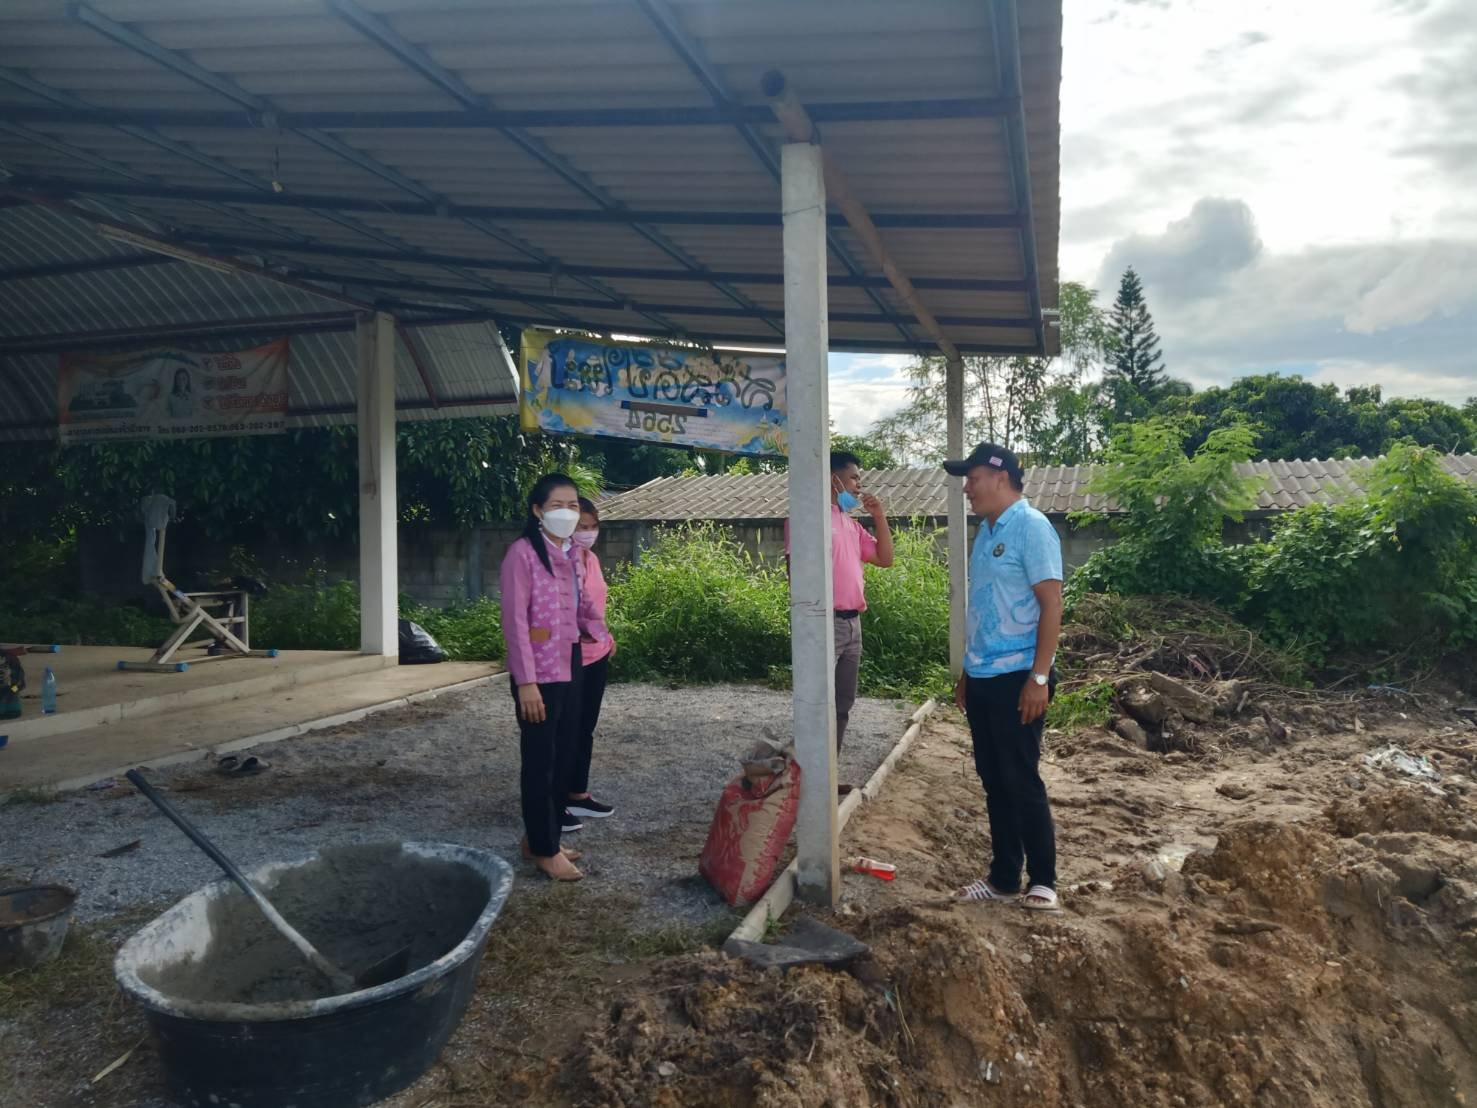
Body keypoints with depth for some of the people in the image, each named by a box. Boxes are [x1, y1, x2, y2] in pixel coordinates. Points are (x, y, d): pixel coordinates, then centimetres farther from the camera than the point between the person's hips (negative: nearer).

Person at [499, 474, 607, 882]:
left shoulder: (572, 555, 10)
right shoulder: (523, 553, -13)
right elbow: (515, 621, -16)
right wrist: (526, 682, -19)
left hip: (571, 669, 8)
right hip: (539, 675, -8)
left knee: (564, 759, 14)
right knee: (540, 762, 3)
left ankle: (541, 838, 28)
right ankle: (544, 848, 15)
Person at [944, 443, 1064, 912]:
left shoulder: (1031, 527, -11)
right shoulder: (986, 531, 14)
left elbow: (1051, 604, -16)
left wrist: (1039, 677, -21)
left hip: (1016, 677, -8)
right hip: (982, 677, 8)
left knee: (1021, 780, -1)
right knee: (993, 780, 12)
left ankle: (1042, 880, 13)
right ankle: (1004, 876, 22)